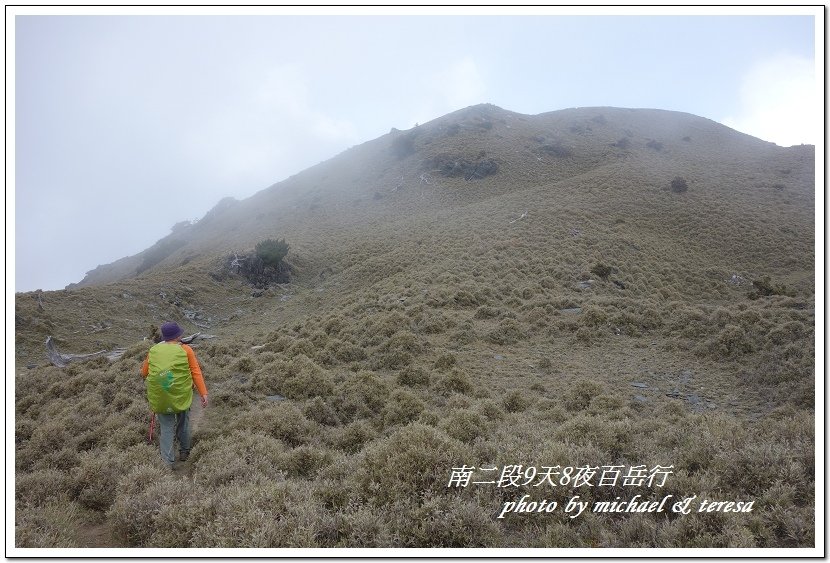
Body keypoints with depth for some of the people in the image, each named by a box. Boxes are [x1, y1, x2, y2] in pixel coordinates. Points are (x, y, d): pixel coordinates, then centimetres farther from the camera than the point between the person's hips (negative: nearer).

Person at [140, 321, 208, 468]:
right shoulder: (185, 350, -3)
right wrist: (203, 393, -9)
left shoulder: (153, 350, 5)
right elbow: (196, 372, -8)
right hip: (182, 395, -1)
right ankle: (184, 452, 33)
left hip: (160, 397, 1)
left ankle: (168, 462, 8)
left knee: (166, 427, 11)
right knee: (183, 422, 20)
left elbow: (144, 373, 12)